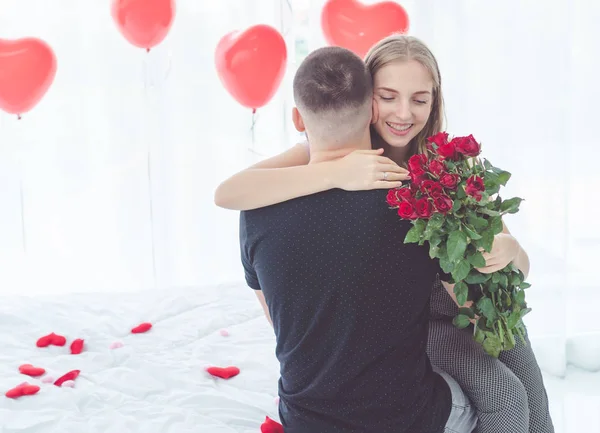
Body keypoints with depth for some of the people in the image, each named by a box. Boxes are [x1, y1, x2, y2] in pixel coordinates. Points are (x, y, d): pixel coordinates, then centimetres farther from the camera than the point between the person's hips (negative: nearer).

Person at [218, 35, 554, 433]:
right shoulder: (335, 152, -16)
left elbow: (520, 266, -13)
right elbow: (227, 194, -32)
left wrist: (508, 250, -38)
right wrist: (336, 173, -44)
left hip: (452, 296, 3)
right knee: (502, 392, -19)